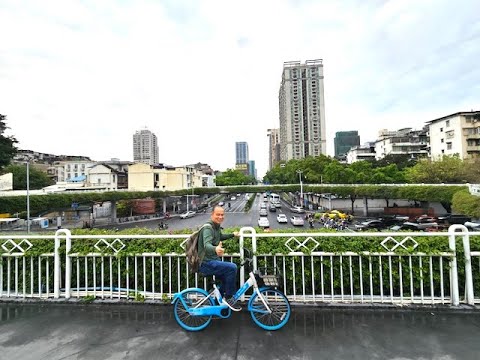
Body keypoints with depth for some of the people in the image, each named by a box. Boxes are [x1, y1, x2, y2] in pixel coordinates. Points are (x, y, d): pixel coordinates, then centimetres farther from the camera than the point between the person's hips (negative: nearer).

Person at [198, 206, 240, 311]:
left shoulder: (217, 227, 10)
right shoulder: (208, 228, -20)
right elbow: (206, 245, -38)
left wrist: (232, 235, 33)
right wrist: (215, 249, -58)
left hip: (213, 261, 10)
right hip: (206, 263, -10)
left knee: (228, 278, 15)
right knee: (232, 267, -23)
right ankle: (228, 298, -6)